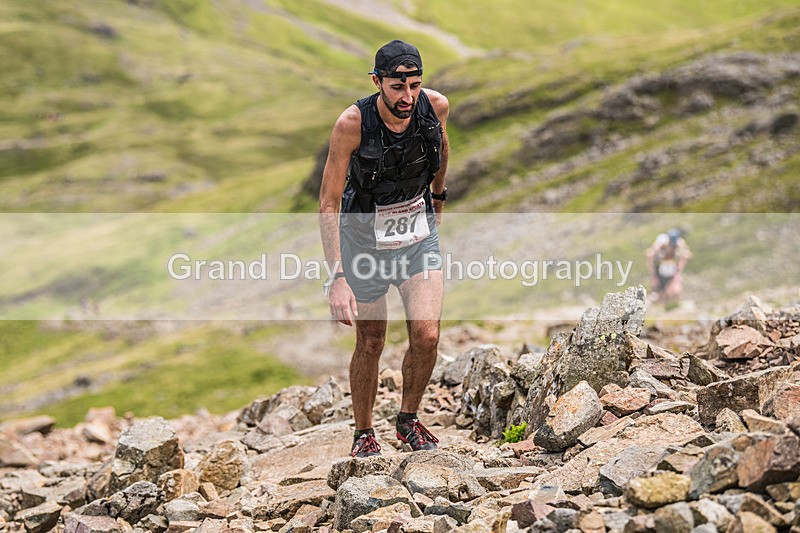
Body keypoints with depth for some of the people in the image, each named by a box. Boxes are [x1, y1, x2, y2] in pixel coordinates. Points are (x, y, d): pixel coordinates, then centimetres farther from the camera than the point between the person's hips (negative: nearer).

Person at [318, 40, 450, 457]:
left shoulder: (436, 106, -16)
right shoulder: (352, 124, -26)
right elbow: (328, 205, -23)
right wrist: (337, 279, -30)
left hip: (420, 237, 2)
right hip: (365, 239, -2)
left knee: (427, 336, -12)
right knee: (370, 344, 7)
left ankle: (408, 419, 14)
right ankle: (363, 434, 30)